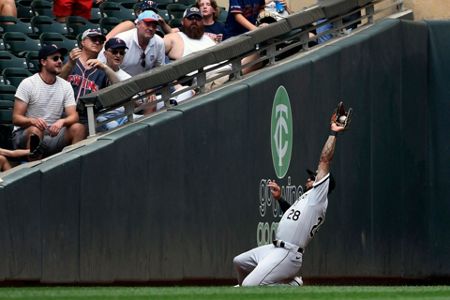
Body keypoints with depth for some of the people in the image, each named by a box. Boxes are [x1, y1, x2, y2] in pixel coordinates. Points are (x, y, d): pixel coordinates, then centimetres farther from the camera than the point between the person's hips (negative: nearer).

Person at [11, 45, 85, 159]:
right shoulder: (28, 84, -7)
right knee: (36, 130, -37)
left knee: (78, 128, -20)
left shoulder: (65, 86, 6)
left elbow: (73, 116, -3)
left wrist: (61, 122, -28)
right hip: (25, 134, -4)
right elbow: (16, 118, -11)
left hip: (52, 133, 4)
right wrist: (32, 121, -34)